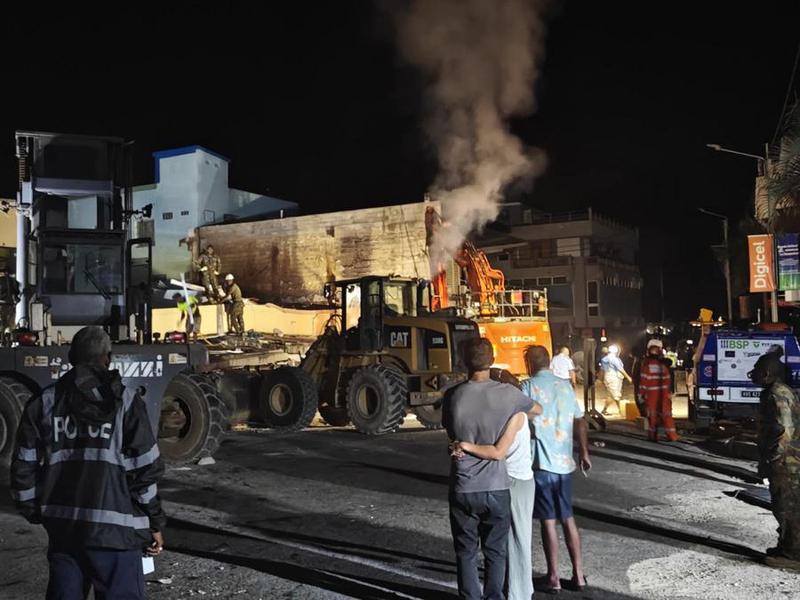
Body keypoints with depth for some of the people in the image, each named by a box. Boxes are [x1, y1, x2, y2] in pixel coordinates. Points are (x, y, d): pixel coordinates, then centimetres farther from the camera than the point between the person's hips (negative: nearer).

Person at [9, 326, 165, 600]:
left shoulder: (43, 403, 7)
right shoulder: (125, 401, -3)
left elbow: (24, 467, 6)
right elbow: (145, 469, -7)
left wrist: (34, 512, 20)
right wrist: (155, 523, 2)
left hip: (61, 526, 4)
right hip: (114, 527, -4)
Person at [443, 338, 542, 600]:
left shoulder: (452, 396, -9)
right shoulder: (508, 394, -10)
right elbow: (538, 409, 10)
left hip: (462, 488, 0)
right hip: (496, 488, 0)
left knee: (466, 553, 15)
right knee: (495, 553, 16)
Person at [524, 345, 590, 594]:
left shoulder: (528, 386, -8)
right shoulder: (565, 386, 9)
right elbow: (580, 422, 12)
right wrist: (584, 454, 19)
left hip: (541, 463, -5)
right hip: (565, 462, 5)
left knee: (548, 521, 3)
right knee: (568, 519, 15)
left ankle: (553, 578, 10)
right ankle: (578, 575, 18)